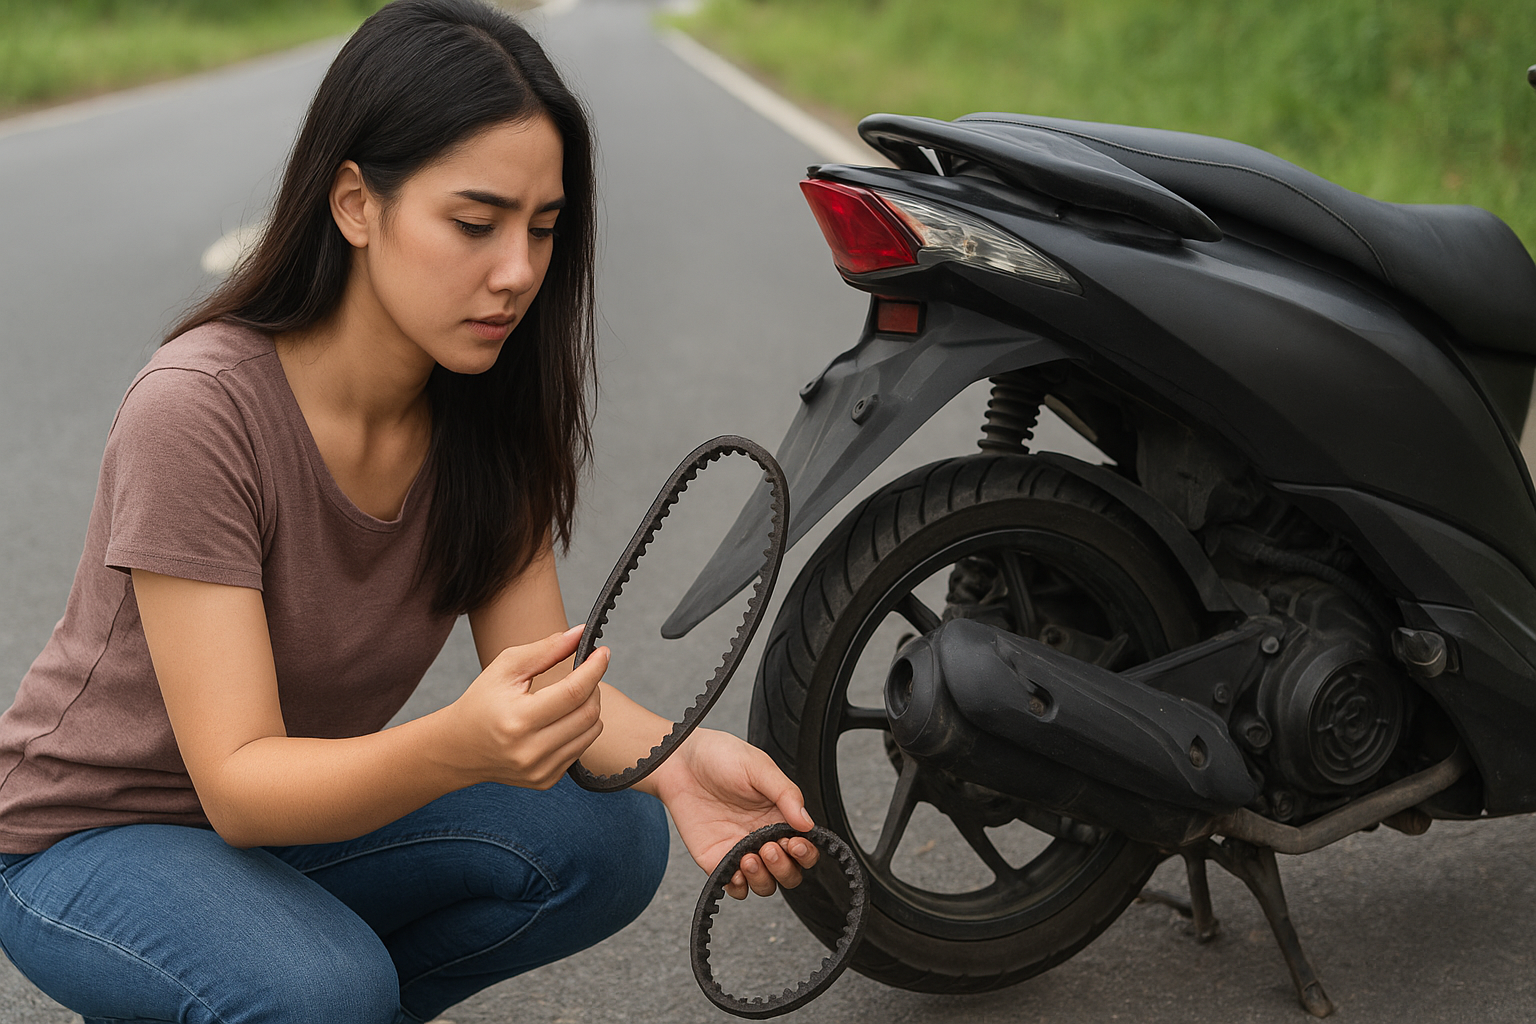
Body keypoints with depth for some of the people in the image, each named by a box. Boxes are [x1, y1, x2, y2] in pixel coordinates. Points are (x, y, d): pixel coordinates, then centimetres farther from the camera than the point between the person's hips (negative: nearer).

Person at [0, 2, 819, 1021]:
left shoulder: (489, 405, -10)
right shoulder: (197, 412, -29)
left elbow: (545, 672, -11)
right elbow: (237, 784, -30)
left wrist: (676, 760, -33)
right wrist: (454, 748, -50)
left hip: (303, 806, 6)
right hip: (90, 837, -5)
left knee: (610, 844, -16)